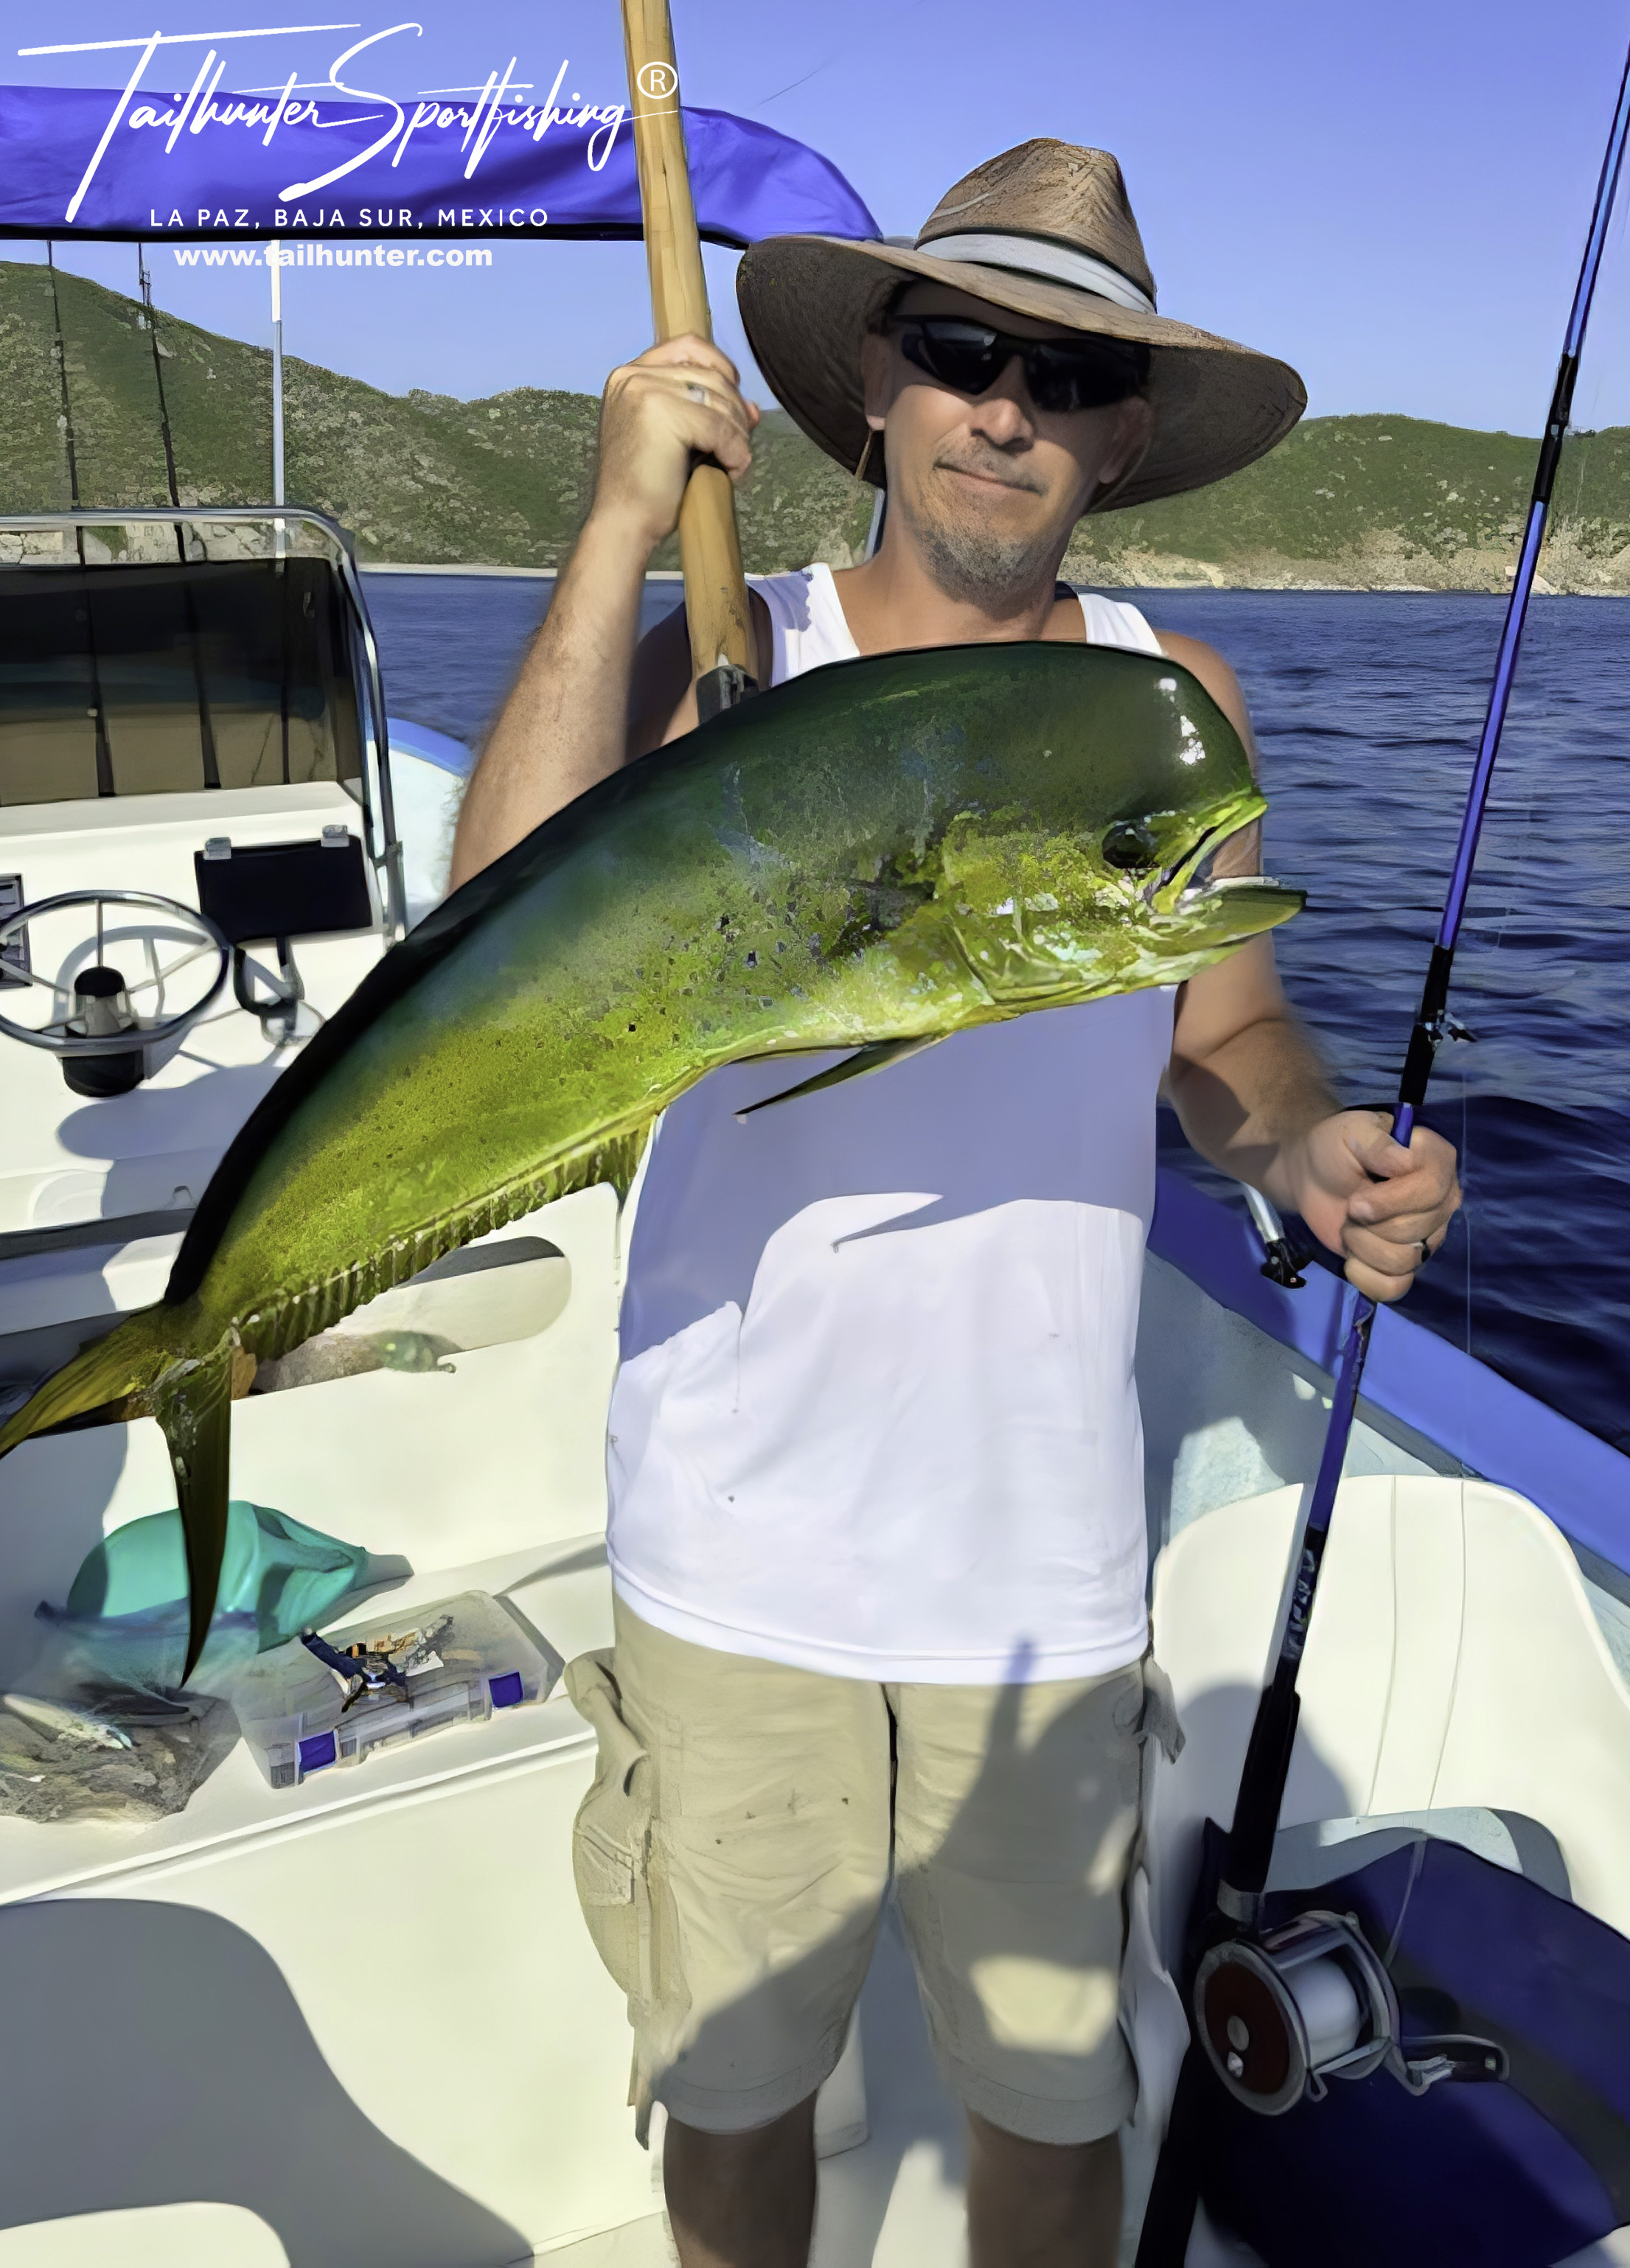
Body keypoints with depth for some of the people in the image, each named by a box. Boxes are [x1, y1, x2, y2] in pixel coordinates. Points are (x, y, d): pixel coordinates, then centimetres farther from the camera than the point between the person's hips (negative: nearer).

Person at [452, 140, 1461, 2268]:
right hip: (742, 1560, -1)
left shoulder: (1180, 699, 0)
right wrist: (624, 525, -22)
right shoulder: (725, 660, -8)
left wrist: (1314, 1147, -14)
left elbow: (1225, 1032, 8)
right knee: (735, 2088, 22)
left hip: (1050, 1565, 2)